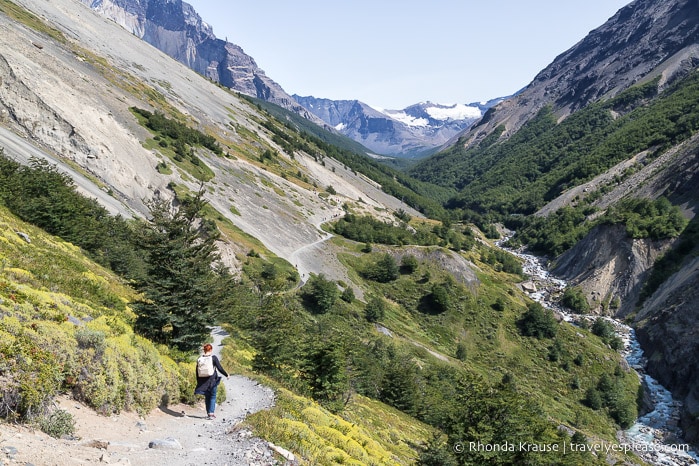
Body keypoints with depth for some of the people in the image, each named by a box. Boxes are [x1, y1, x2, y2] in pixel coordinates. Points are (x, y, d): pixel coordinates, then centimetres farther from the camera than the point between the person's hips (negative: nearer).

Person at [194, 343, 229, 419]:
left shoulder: (200, 358, 3)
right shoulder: (213, 358, -9)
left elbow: (197, 371, 8)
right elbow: (220, 368, -8)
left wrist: (198, 382, 16)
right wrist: (226, 375, 5)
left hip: (203, 381, 4)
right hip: (212, 380, -4)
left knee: (207, 397, 14)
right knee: (213, 396, 5)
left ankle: (208, 413, 17)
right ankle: (211, 413, -4)